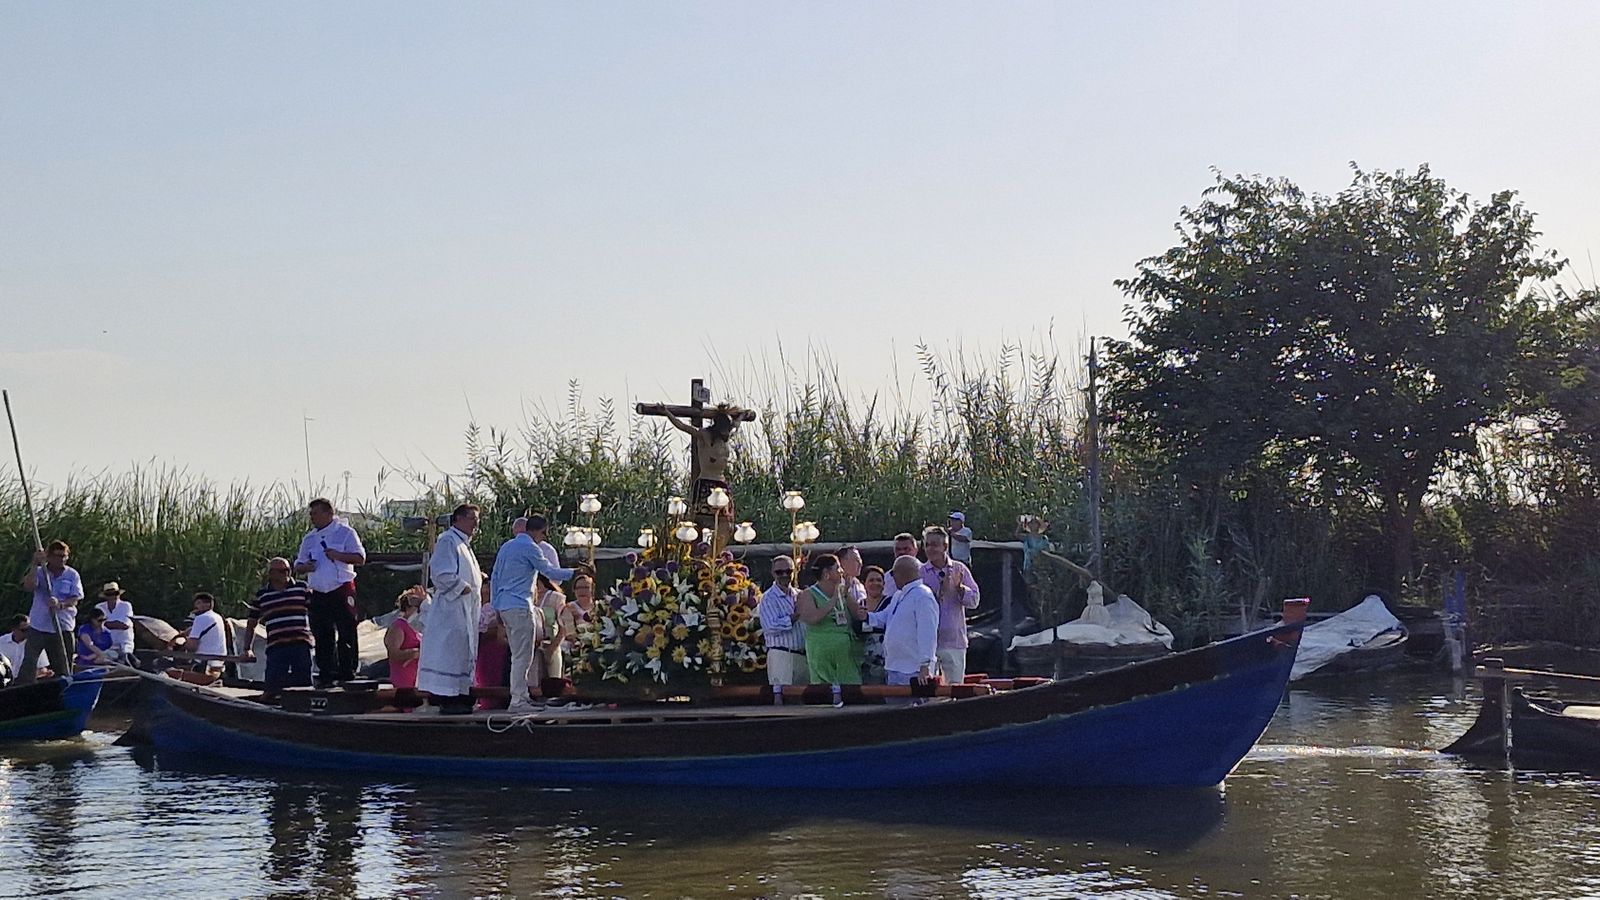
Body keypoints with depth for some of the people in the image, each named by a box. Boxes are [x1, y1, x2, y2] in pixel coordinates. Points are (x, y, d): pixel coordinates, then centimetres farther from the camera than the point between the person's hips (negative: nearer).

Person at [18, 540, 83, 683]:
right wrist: (35, 565, -25)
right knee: (28, 665, -7)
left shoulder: (72, 575, 3)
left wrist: (61, 604, -25)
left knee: (63, 668, 5)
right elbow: (28, 587, -18)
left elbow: (75, 599, -5)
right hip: (37, 627, -1)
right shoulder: (39, 572, 1)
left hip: (62, 628, 1)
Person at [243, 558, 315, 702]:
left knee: (304, 685, 0)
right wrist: (248, 649, 8)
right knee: (272, 687, -7)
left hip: (301, 644, 0)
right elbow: (251, 624, 18)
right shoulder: (261, 595, 12)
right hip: (275, 647, 0)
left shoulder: (303, 588, 9)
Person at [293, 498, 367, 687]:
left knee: (346, 633, -7)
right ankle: (326, 673, 11)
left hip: (342, 591, -5)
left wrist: (338, 555, -17)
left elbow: (360, 558, -5)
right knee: (322, 635, 5)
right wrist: (305, 567, -3)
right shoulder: (309, 538, 18)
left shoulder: (345, 532, 1)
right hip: (318, 593, 5)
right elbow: (298, 566, 20)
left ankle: (347, 673, -6)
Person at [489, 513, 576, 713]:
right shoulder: (530, 548, -9)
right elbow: (549, 572, -9)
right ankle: (517, 701, -9)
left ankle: (522, 696, 16)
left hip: (503, 605, 9)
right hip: (520, 606, -9)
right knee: (523, 656, -7)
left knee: (518, 655, 14)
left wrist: (496, 606, 22)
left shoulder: (506, 546, 17)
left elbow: (495, 577, 20)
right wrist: (575, 573, 0)